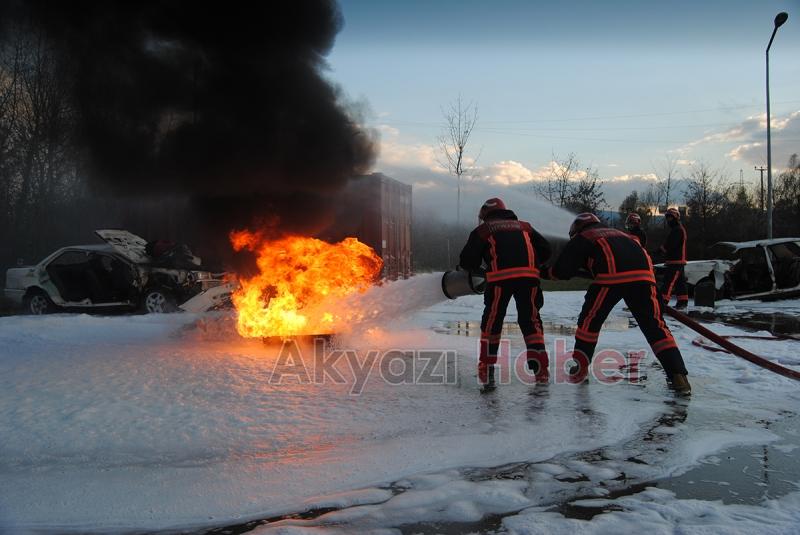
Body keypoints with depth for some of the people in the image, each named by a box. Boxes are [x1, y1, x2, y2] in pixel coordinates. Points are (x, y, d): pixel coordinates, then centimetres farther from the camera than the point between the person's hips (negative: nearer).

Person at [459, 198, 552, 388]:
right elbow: (545, 250, 22)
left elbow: (467, 260, 12)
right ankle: (541, 370, 11)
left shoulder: (482, 230, 19)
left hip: (500, 277, -2)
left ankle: (486, 371, 11)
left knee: (492, 321, 10)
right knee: (531, 320, 14)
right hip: (529, 276, 3)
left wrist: (477, 269, 32)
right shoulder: (524, 226, 28)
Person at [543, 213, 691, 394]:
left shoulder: (580, 239, 24)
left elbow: (563, 270, 18)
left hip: (612, 276, -4)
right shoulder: (616, 233, 41)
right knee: (655, 325, 8)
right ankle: (678, 375, -1)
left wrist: (545, 272, 37)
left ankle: (580, 368, 21)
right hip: (643, 273, 4)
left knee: (590, 319, 15)